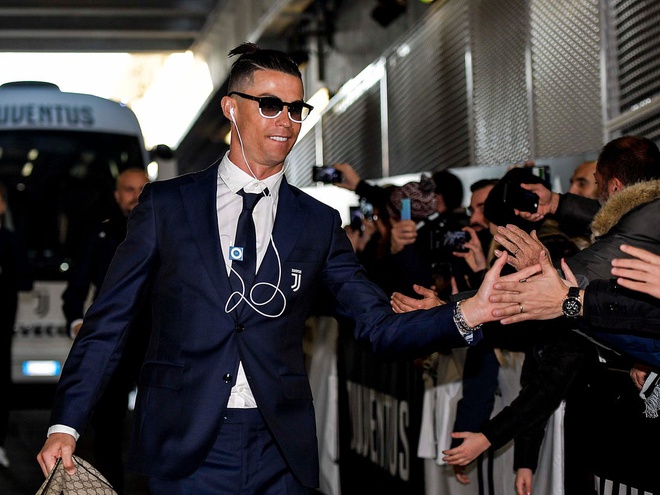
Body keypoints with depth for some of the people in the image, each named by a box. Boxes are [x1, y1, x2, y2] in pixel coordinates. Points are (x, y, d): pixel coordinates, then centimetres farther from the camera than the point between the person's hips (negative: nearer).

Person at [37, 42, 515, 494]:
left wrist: (467, 315, -15)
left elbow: (380, 326, 2)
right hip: (183, 449, -2)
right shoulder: (166, 203, 3)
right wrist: (66, 425, -5)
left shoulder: (319, 223, 8)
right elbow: (109, 320, 3)